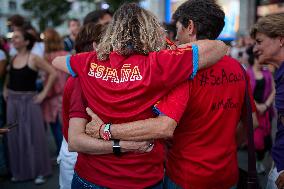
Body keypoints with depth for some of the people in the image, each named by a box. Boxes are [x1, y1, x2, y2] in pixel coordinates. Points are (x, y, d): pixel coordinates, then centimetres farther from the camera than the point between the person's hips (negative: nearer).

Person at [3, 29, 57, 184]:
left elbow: (53, 73, -11)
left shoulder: (33, 58, -10)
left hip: (29, 100, -5)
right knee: (15, 137, 9)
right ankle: (19, 171, 23)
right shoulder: (12, 59, 6)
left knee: (33, 136, 0)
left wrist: (44, 93, -11)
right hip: (13, 101, 6)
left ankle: (39, 171, 13)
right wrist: (5, 90, 10)